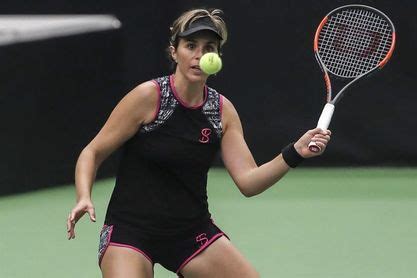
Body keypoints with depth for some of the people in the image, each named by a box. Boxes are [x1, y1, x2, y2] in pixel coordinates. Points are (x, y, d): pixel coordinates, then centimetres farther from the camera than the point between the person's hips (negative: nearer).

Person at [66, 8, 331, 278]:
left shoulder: (223, 110, -1)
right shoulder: (148, 96, -13)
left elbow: (248, 181, -7)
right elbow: (93, 153, -7)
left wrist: (295, 153, -22)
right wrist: (84, 198, -24)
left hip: (193, 231, 5)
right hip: (130, 230, -4)